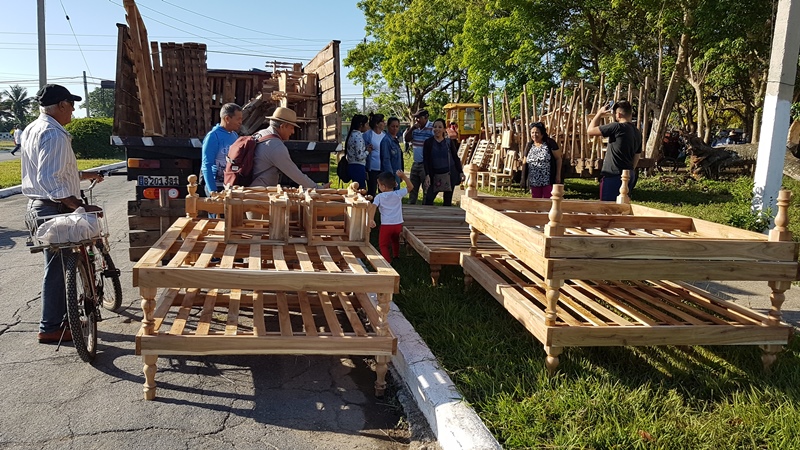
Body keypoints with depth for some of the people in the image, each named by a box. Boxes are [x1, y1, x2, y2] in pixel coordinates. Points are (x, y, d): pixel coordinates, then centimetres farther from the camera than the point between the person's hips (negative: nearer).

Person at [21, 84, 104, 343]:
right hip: (55, 208, -11)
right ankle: (51, 328, 7)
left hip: (39, 205, 11)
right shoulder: (53, 134, -19)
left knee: (60, 265, 19)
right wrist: (80, 206, -30)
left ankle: (62, 317, 31)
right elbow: (49, 180, -27)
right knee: (58, 268, -2)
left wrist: (85, 175, 31)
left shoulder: (32, 130, 15)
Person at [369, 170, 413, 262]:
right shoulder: (398, 194, -2)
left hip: (386, 225, -4)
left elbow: (373, 207, -20)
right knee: (395, 240, 29)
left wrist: (371, 220, -26)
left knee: (383, 244, 9)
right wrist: (403, 176, 0)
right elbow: (410, 186, 5)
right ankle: (396, 255, 47)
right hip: (398, 224, 4)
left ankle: (387, 260, -4)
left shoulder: (379, 197, -6)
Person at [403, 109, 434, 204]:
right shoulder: (415, 127, 9)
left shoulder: (432, 128, -12)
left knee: (427, 189, 1)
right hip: (415, 163, 7)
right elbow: (406, 139, 7)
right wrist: (412, 128, -9)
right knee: (412, 188, 17)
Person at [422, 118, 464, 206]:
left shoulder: (449, 142, 2)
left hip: (450, 175, 1)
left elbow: (456, 158, 7)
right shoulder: (428, 142, -1)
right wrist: (427, 175, -13)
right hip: (435, 175, -1)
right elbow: (425, 160, -4)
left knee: (448, 200, 7)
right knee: (428, 199, -8)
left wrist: (461, 172, 1)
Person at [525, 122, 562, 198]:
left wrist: (558, 175, -8)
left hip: (548, 181, -5)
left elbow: (558, 158, -3)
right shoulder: (530, 145, 10)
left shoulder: (550, 143, -5)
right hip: (534, 182, 5)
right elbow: (525, 162, 16)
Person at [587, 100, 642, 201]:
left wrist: (599, 113, 1)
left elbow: (590, 130, -12)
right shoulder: (637, 133, 11)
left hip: (613, 176, -8)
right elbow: (637, 156, 17)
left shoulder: (617, 127, -14)